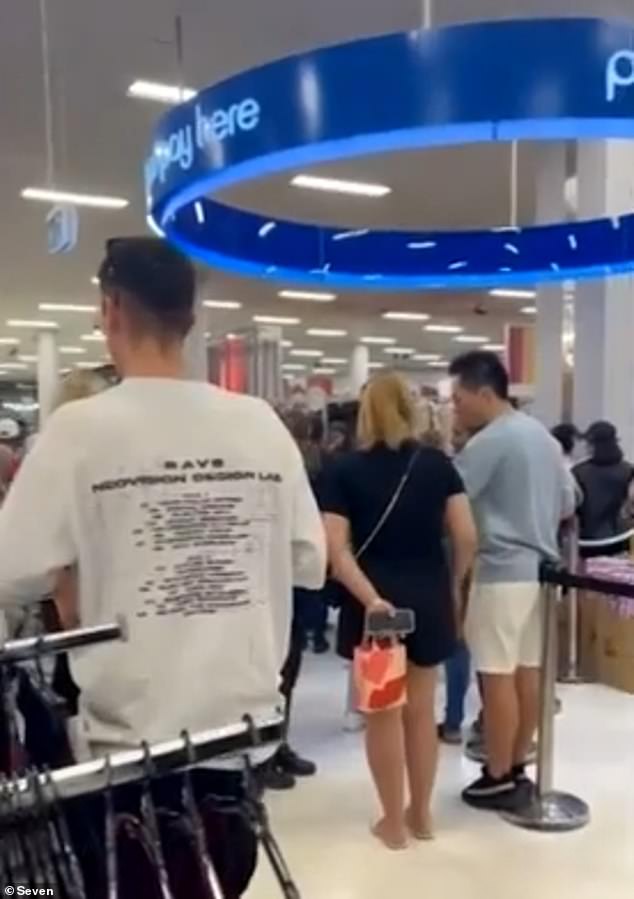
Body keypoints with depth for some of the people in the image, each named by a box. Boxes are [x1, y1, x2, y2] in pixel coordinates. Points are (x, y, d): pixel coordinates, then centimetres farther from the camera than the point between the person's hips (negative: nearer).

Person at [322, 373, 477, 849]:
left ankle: (394, 820, 22)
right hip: (428, 596, 2)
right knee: (421, 708, 16)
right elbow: (467, 537, -5)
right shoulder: (437, 463, -2)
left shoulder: (346, 470, -5)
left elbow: (337, 549, -15)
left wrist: (370, 597, -18)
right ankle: (421, 813, 29)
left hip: (374, 601, -2)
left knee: (382, 712, 11)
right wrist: (453, 586, 8)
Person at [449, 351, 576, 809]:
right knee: (528, 670, 13)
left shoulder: (489, 441, -15)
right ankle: (518, 768, 24)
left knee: (498, 674, 0)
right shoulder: (542, 435, 13)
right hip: (540, 568, 9)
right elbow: (568, 504, 17)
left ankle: (500, 779, 9)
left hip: (502, 571, -9)